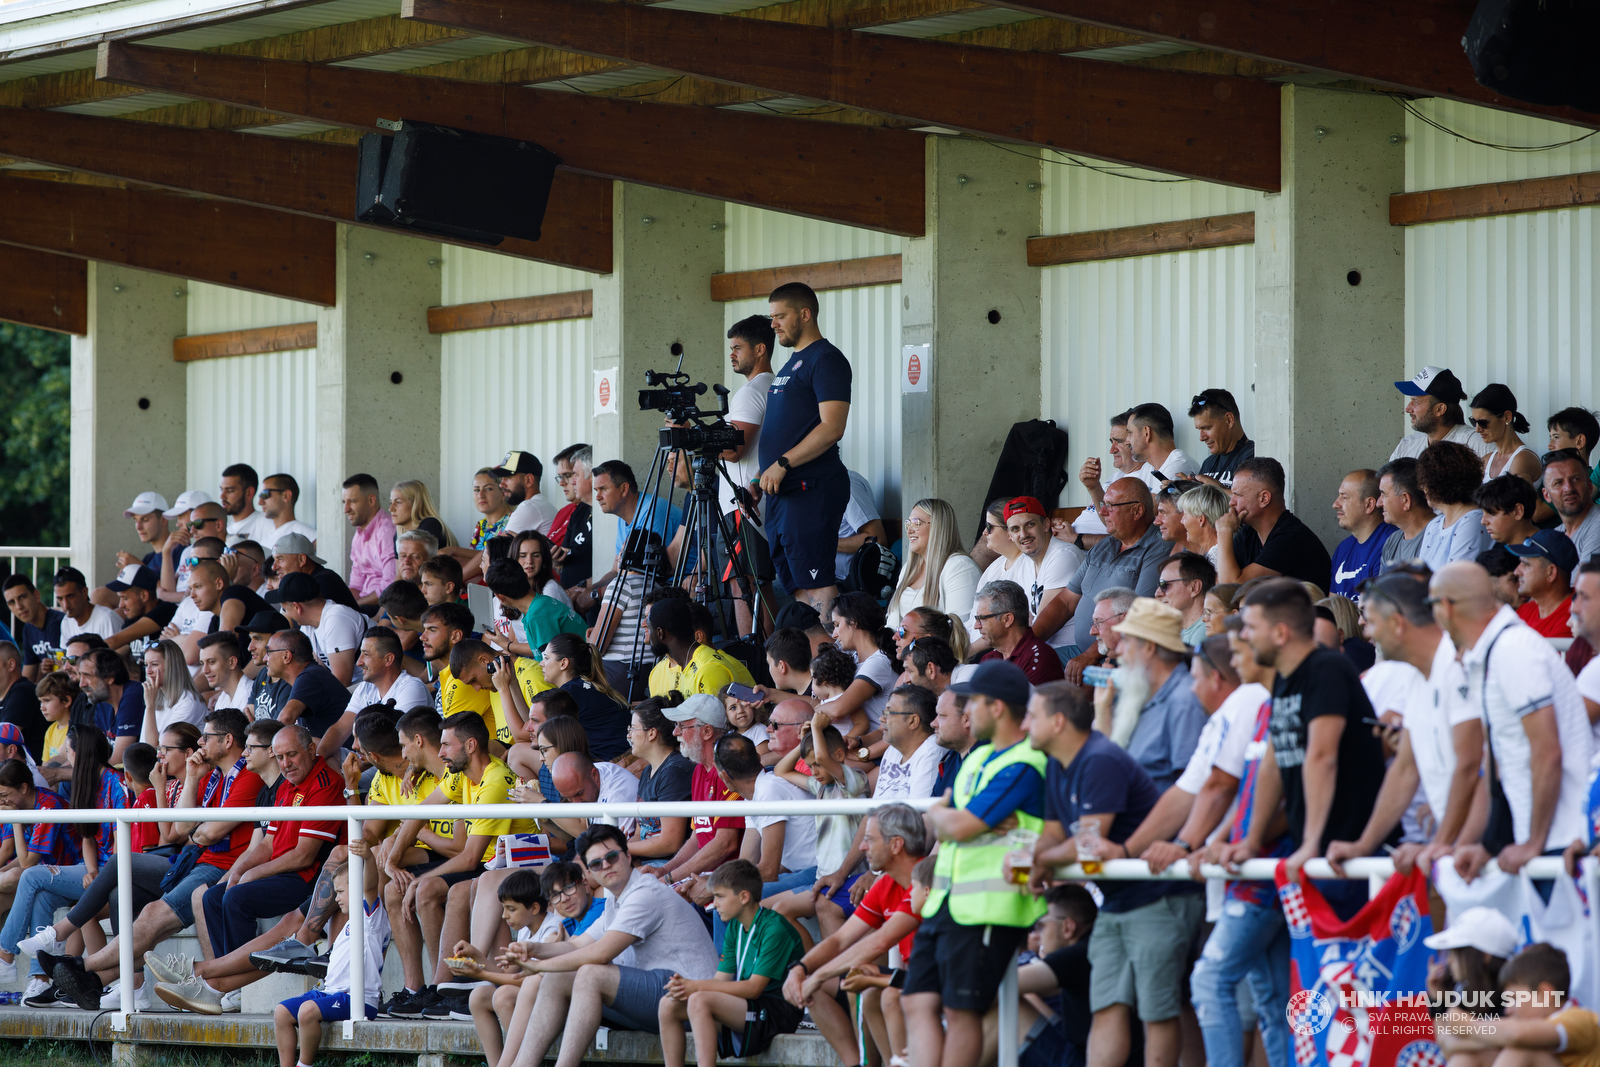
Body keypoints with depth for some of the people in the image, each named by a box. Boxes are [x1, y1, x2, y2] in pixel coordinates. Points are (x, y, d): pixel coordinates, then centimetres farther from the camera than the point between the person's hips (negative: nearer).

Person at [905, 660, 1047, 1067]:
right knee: (918, 1001, 2)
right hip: (946, 899, 9)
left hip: (988, 907, -9)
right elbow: (937, 816, 25)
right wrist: (947, 818, 3)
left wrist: (943, 818, 5)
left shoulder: (1024, 766, -13)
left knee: (960, 1010, -5)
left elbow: (959, 826, -16)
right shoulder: (979, 757, 18)